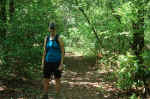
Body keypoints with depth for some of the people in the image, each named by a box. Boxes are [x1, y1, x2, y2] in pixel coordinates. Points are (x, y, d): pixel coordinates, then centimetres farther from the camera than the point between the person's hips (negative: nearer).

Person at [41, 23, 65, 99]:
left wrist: (61, 64, -13)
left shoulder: (59, 38, -7)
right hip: (48, 62, 4)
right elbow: (44, 51, 11)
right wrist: (42, 63, 7)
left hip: (56, 62, -4)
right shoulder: (46, 38, 6)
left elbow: (63, 51, -7)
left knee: (57, 80, 4)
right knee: (46, 80, 6)